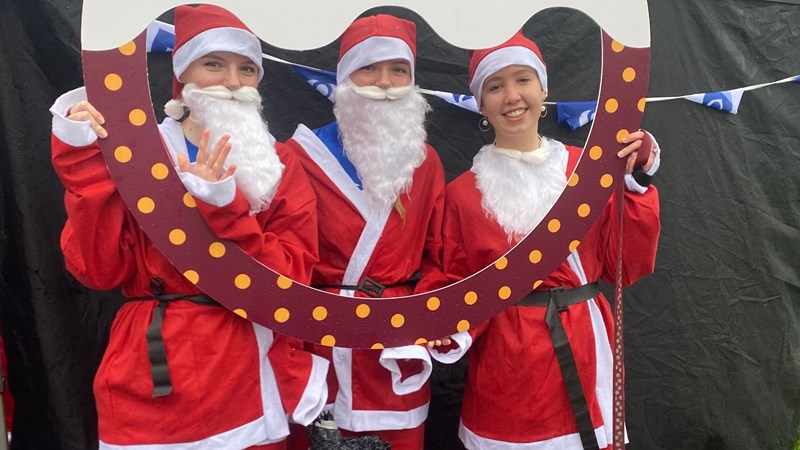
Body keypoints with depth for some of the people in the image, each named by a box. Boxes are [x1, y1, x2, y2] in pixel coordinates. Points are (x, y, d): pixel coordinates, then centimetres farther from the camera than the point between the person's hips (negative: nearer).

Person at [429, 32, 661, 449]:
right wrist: (454, 334, -19)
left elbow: (628, 268, -2)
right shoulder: (463, 193, -4)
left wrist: (636, 183, -11)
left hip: (584, 351, 2)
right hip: (506, 365, -1)